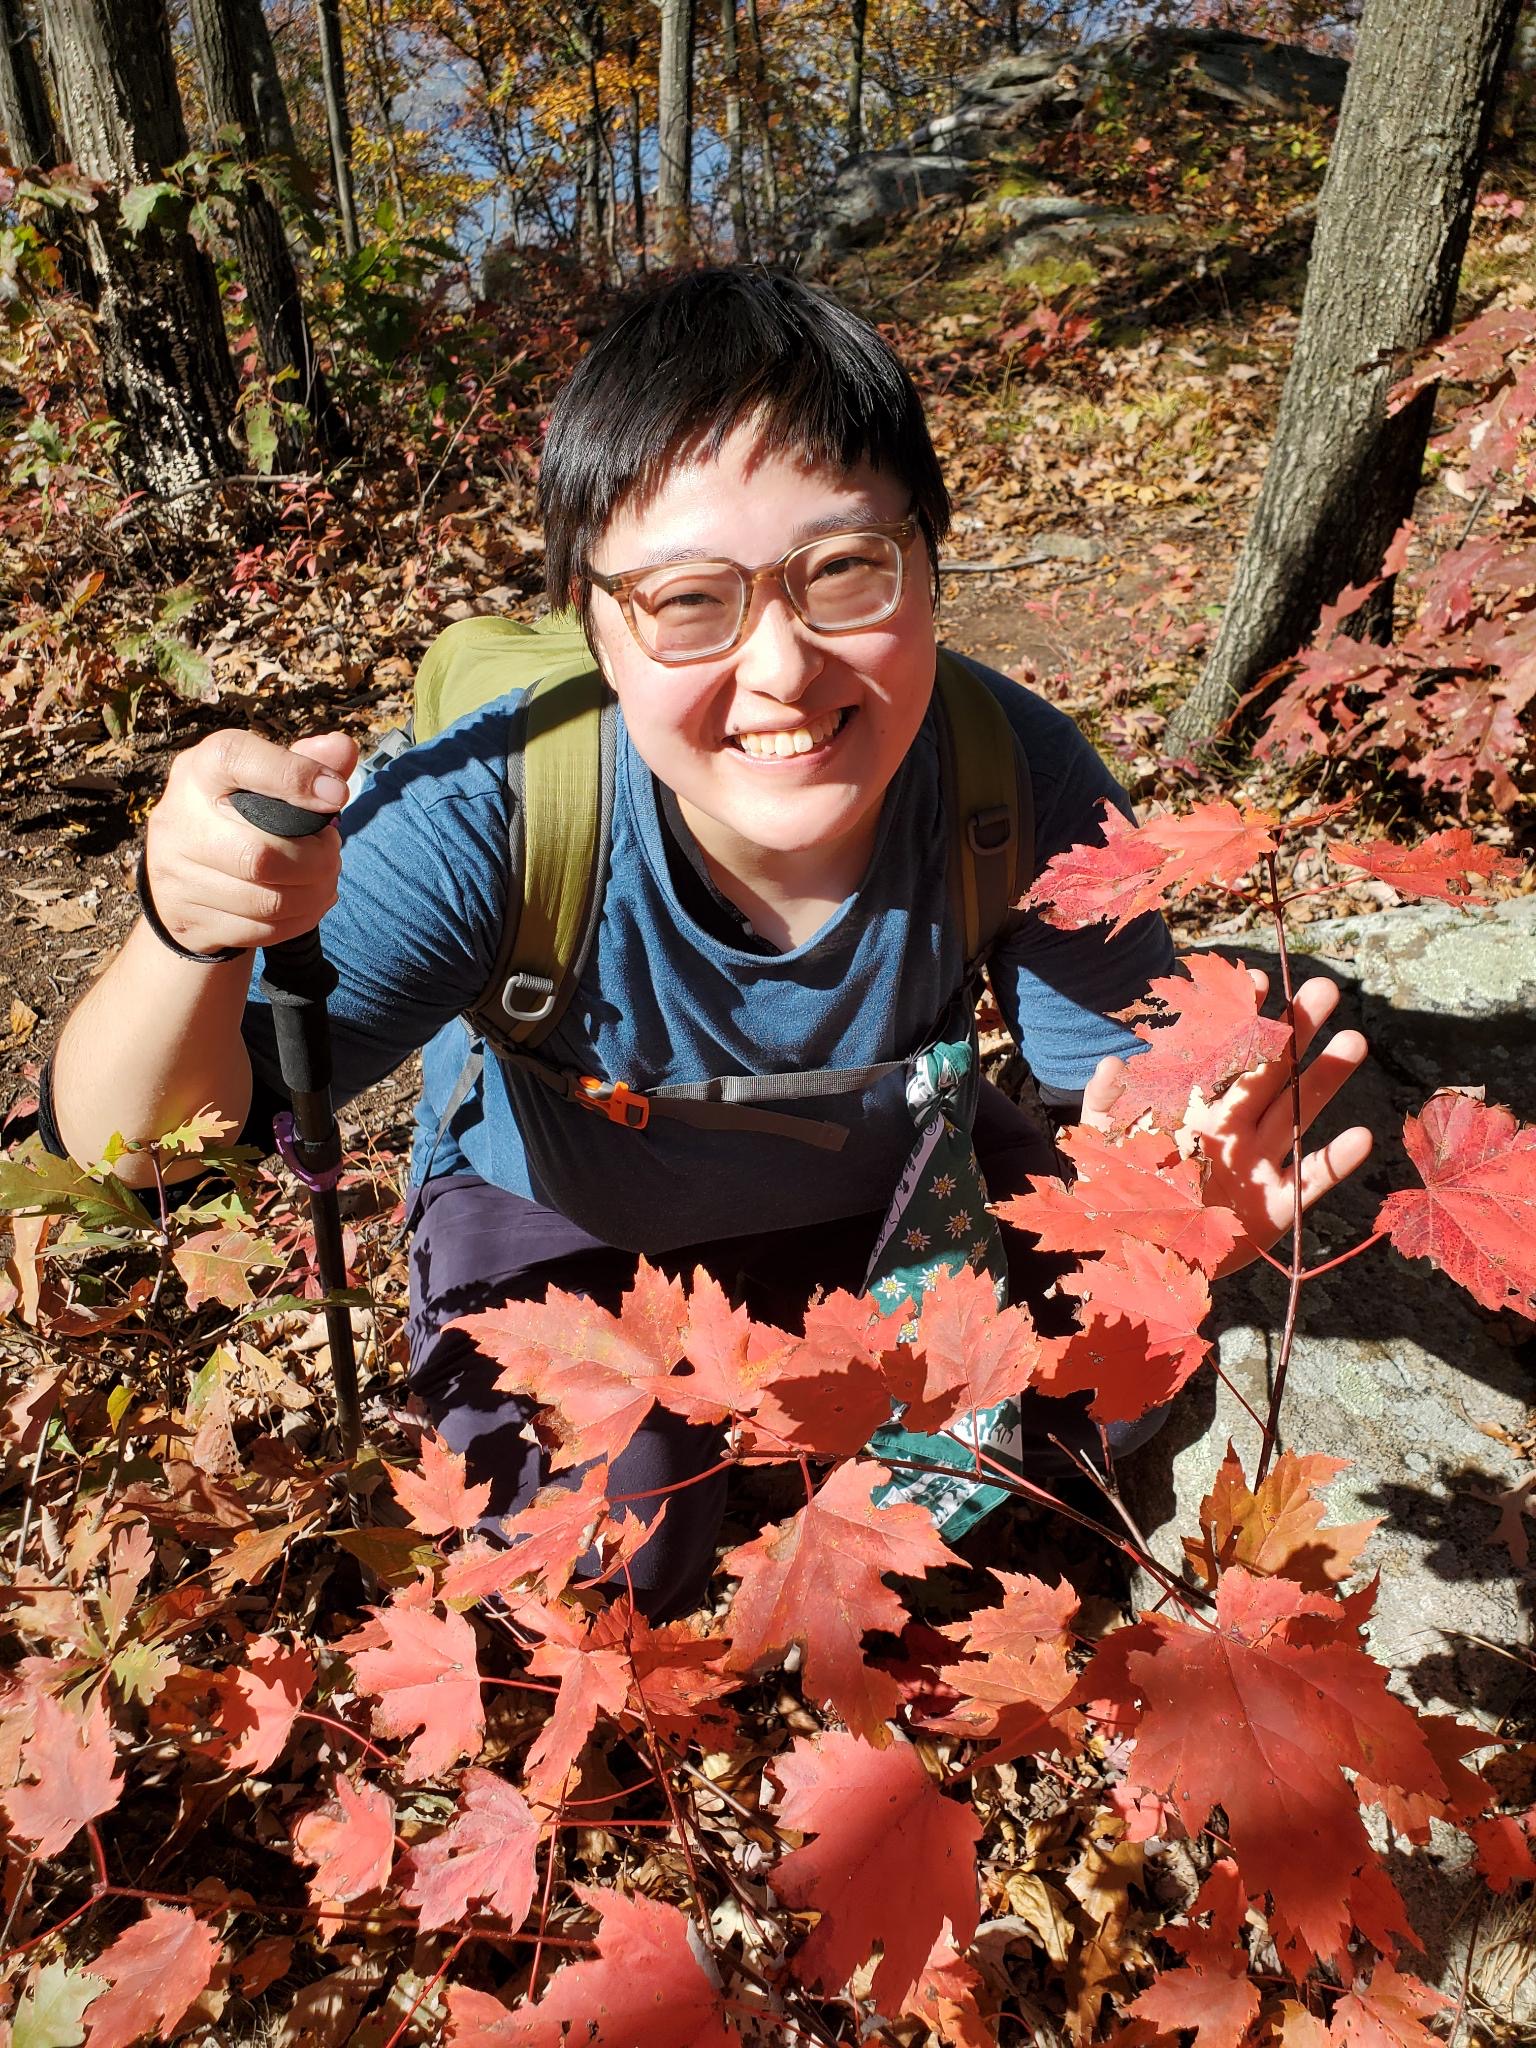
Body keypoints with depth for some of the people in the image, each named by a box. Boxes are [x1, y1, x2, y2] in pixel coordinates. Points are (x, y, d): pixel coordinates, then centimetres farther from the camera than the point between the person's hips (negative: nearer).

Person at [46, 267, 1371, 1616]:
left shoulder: (1019, 781, -30)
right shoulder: (492, 814, -36)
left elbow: (1122, 1084, -19)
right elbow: (130, 1140, -31)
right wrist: (195, 938, -54)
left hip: (883, 1176, 3)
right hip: (566, 1215, -2)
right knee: (608, 1571, -15)